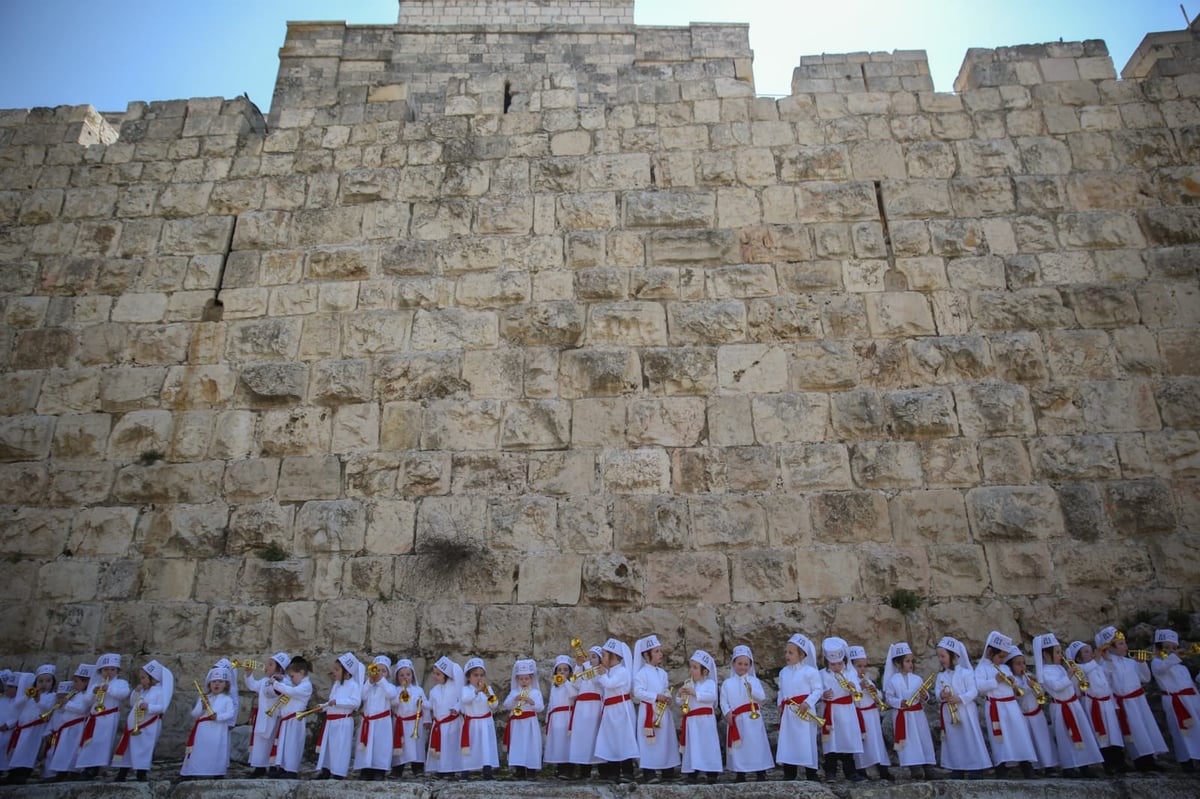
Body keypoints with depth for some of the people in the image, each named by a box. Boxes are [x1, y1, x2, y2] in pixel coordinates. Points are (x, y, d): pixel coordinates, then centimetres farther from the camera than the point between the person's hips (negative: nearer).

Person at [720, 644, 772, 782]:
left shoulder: (754, 681, 3)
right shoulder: (727, 683, 5)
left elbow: (762, 698, -8)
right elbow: (723, 701, 4)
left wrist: (751, 690, -23)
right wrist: (727, 712, -12)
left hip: (753, 719, -1)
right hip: (735, 720, 1)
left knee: (756, 745, -2)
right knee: (738, 747, 6)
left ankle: (761, 773, 8)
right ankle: (740, 774, 18)